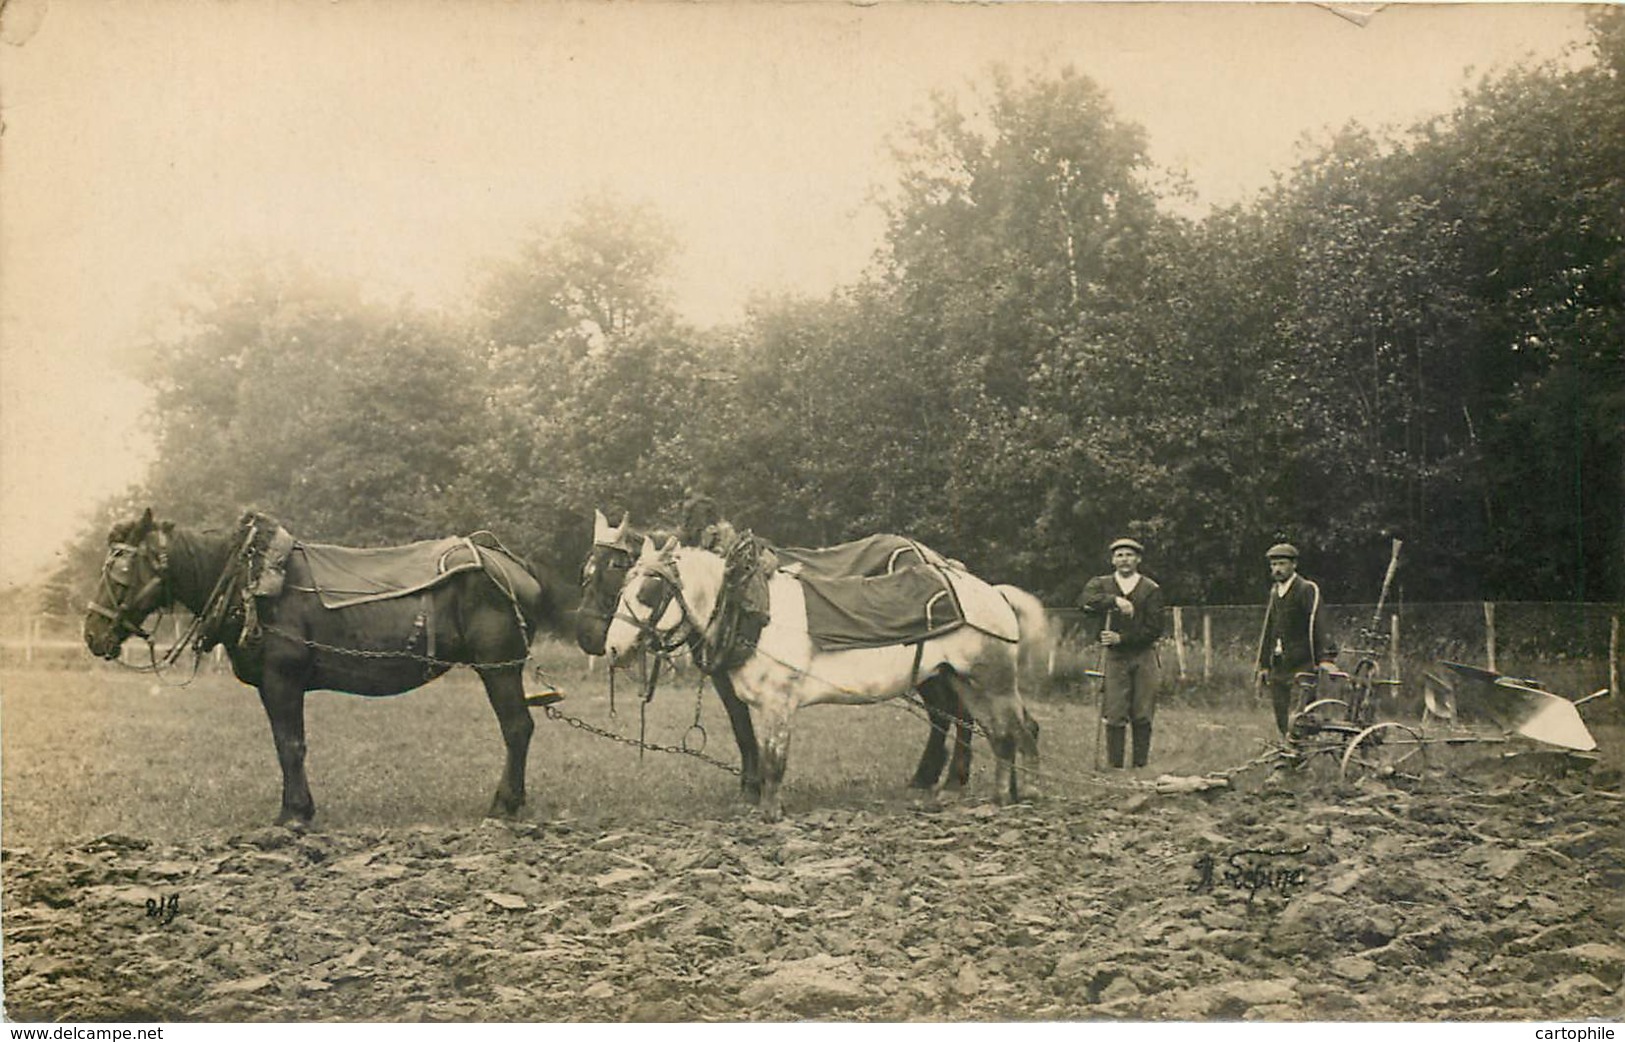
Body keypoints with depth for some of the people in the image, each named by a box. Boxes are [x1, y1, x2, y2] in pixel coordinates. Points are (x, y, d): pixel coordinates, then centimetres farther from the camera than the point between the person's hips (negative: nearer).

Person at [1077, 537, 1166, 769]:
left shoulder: (1151, 589, 5)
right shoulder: (1101, 584, 8)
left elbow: (1154, 630, -2)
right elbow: (1085, 601, -15)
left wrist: (1121, 638, -11)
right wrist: (1114, 600, -27)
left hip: (1143, 656, 0)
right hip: (1114, 656, 0)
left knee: (1142, 716, 1)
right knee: (1115, 716, -5)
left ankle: (1141, 765, 9)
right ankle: (1114, 766, -1)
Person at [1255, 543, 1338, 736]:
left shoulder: (1307, 589, -6)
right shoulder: (1275, 591, 16)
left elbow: (1316, 624, -15)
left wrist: (1324, 659, -24)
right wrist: (1264, 665, 21)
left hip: (1301, 667, -7)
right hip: (1278, 669, 7)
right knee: (1282, 723, 6)